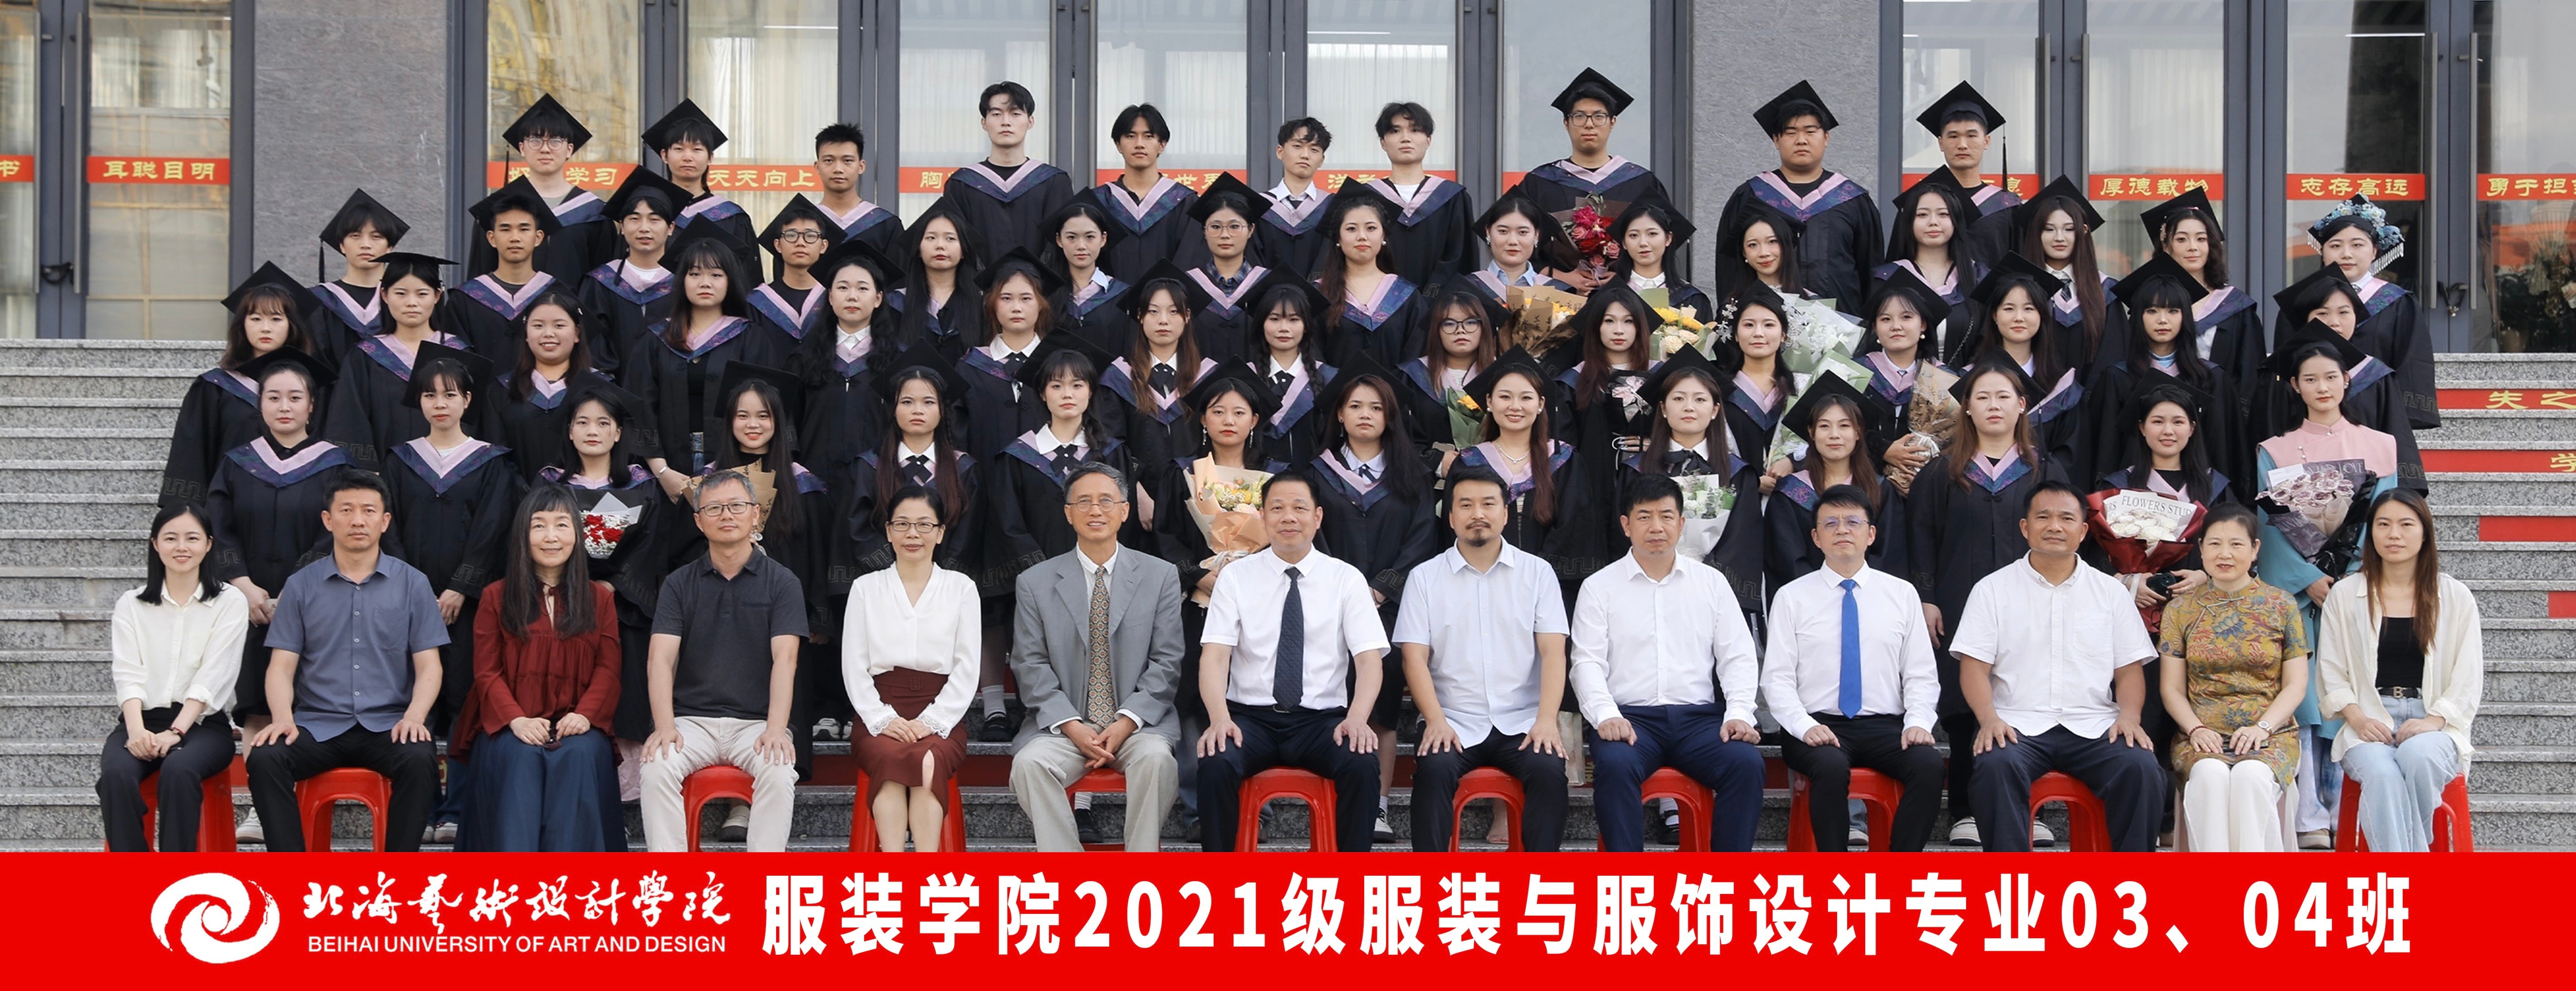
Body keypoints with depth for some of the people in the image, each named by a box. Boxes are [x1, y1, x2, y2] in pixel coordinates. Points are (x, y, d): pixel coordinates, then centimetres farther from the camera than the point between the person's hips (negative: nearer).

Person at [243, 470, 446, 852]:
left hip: (388, 724, -1)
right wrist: (283, 719, -14)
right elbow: (281, 667, 6)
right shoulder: (302, 585, 10)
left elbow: (428, 666, 5)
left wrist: (414, 715, -15)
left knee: (421, 760, -33)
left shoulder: (412, 584, 9)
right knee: (264, 758, -28)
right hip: (317, 724, 1)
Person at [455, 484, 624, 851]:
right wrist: (516, 719, -14)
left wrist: (585, 714, -13)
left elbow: (608, 668, 7)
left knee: (580, 755, -34)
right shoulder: (497, 597, 15)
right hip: (511, 726, 0)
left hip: (577, 726, 0)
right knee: (519, 757, -34)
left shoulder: (600, 598, 18)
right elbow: (486, 672, 6)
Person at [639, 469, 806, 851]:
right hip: (692, 718, 1)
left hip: (756, 722, -1)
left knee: (780, 772, -31)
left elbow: (785, 659, -7)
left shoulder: (781, 583, 5)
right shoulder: (679, 584, 9)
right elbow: (661, 659, -2)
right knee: (657, 767, -28)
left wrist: (776, 729, -22)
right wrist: (665, 727, -19)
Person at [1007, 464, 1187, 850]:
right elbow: (1030, 666, 3)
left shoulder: (1161, 576, 8)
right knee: (1029, 764, -29)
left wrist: (1127, 722, -11)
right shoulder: (1036, 583, 8)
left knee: (1156, 758, -33)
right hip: (1064, 724, 1)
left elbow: (1167, 663, 3)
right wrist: (1072, 727, -11)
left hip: (1137, 724, -1)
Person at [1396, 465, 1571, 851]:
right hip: (1454, 721, 0)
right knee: (1433, 770, -30)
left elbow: (1553, 651, 1)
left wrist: (1546, 720, -15)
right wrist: (1436, 720, -15)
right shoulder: (1424, 577, 9)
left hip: (1522, 722, 0)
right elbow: (1415, 657, 1)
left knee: (1549, 770, -29)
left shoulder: (1537, 572, 9)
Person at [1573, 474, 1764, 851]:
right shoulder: (1599, 587, 11)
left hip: (1699, 717, 2)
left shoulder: (1712, 583, 17)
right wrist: (1606, 715, -17)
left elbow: (1738, 658, 12)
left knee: (1747, 763, -28)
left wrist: (1740, 713, -6)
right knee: (1615, 765, -35)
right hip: (1629, 717, -2)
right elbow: (1588, 662, 2)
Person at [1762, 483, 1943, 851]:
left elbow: (1921, 675, 10)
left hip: (1886, 727, 2)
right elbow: (1776, 678, 2)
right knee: (1831, 767, -36)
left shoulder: (1902, 594, 13)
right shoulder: (1792, 597, 7)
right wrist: (1805, 726, -15)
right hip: (1819, 725, -2)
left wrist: (1918, 723, -9)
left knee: (1929, 764, -30)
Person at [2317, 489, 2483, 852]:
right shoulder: (2344, 595, 11)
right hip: (2368, 723, 0)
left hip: (2433, 724, 0)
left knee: (2418, 756, -37)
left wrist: (2434, 720, -11)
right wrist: (2358, 719, -9)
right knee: (2381, 774, -34)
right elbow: (2331, 672, 8)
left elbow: (2468, 679, 6)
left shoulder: (2455, 598, 11)